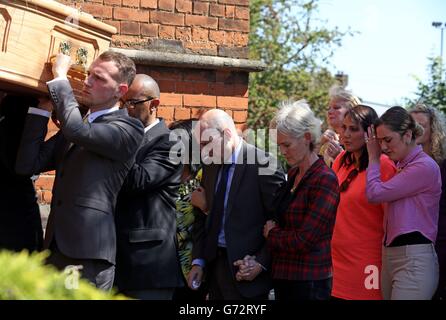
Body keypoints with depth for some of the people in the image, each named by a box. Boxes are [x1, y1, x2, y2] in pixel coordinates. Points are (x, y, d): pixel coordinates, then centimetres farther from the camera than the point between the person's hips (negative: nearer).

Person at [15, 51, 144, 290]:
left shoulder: (129, 128, -5)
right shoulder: (72, 127, 18)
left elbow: (79, 130, -23)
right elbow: (27, 164, 9)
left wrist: (60, 76, -10)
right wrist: (44, 107, 5)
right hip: (56, 249, 7)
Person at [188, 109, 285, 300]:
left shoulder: (263, 165, -13)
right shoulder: (210, 165, 9)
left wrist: (261, 263, -14)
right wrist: (198, 260, 6)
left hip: (246, 269, -6)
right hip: (214, 262, 6)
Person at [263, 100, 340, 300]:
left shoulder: (325, 180, -15)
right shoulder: (293, 173, 12)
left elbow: (304, 239, -17)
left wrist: (271, 233, -3)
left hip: (309, 283, -8)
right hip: (284, 276, 8)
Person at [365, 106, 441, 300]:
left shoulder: (425, 167, -12)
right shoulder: (400, 166, 17)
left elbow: (374, 193, -11)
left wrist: (374, 157, 1)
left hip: (413, 259, -9)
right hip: (390, 255, 9)